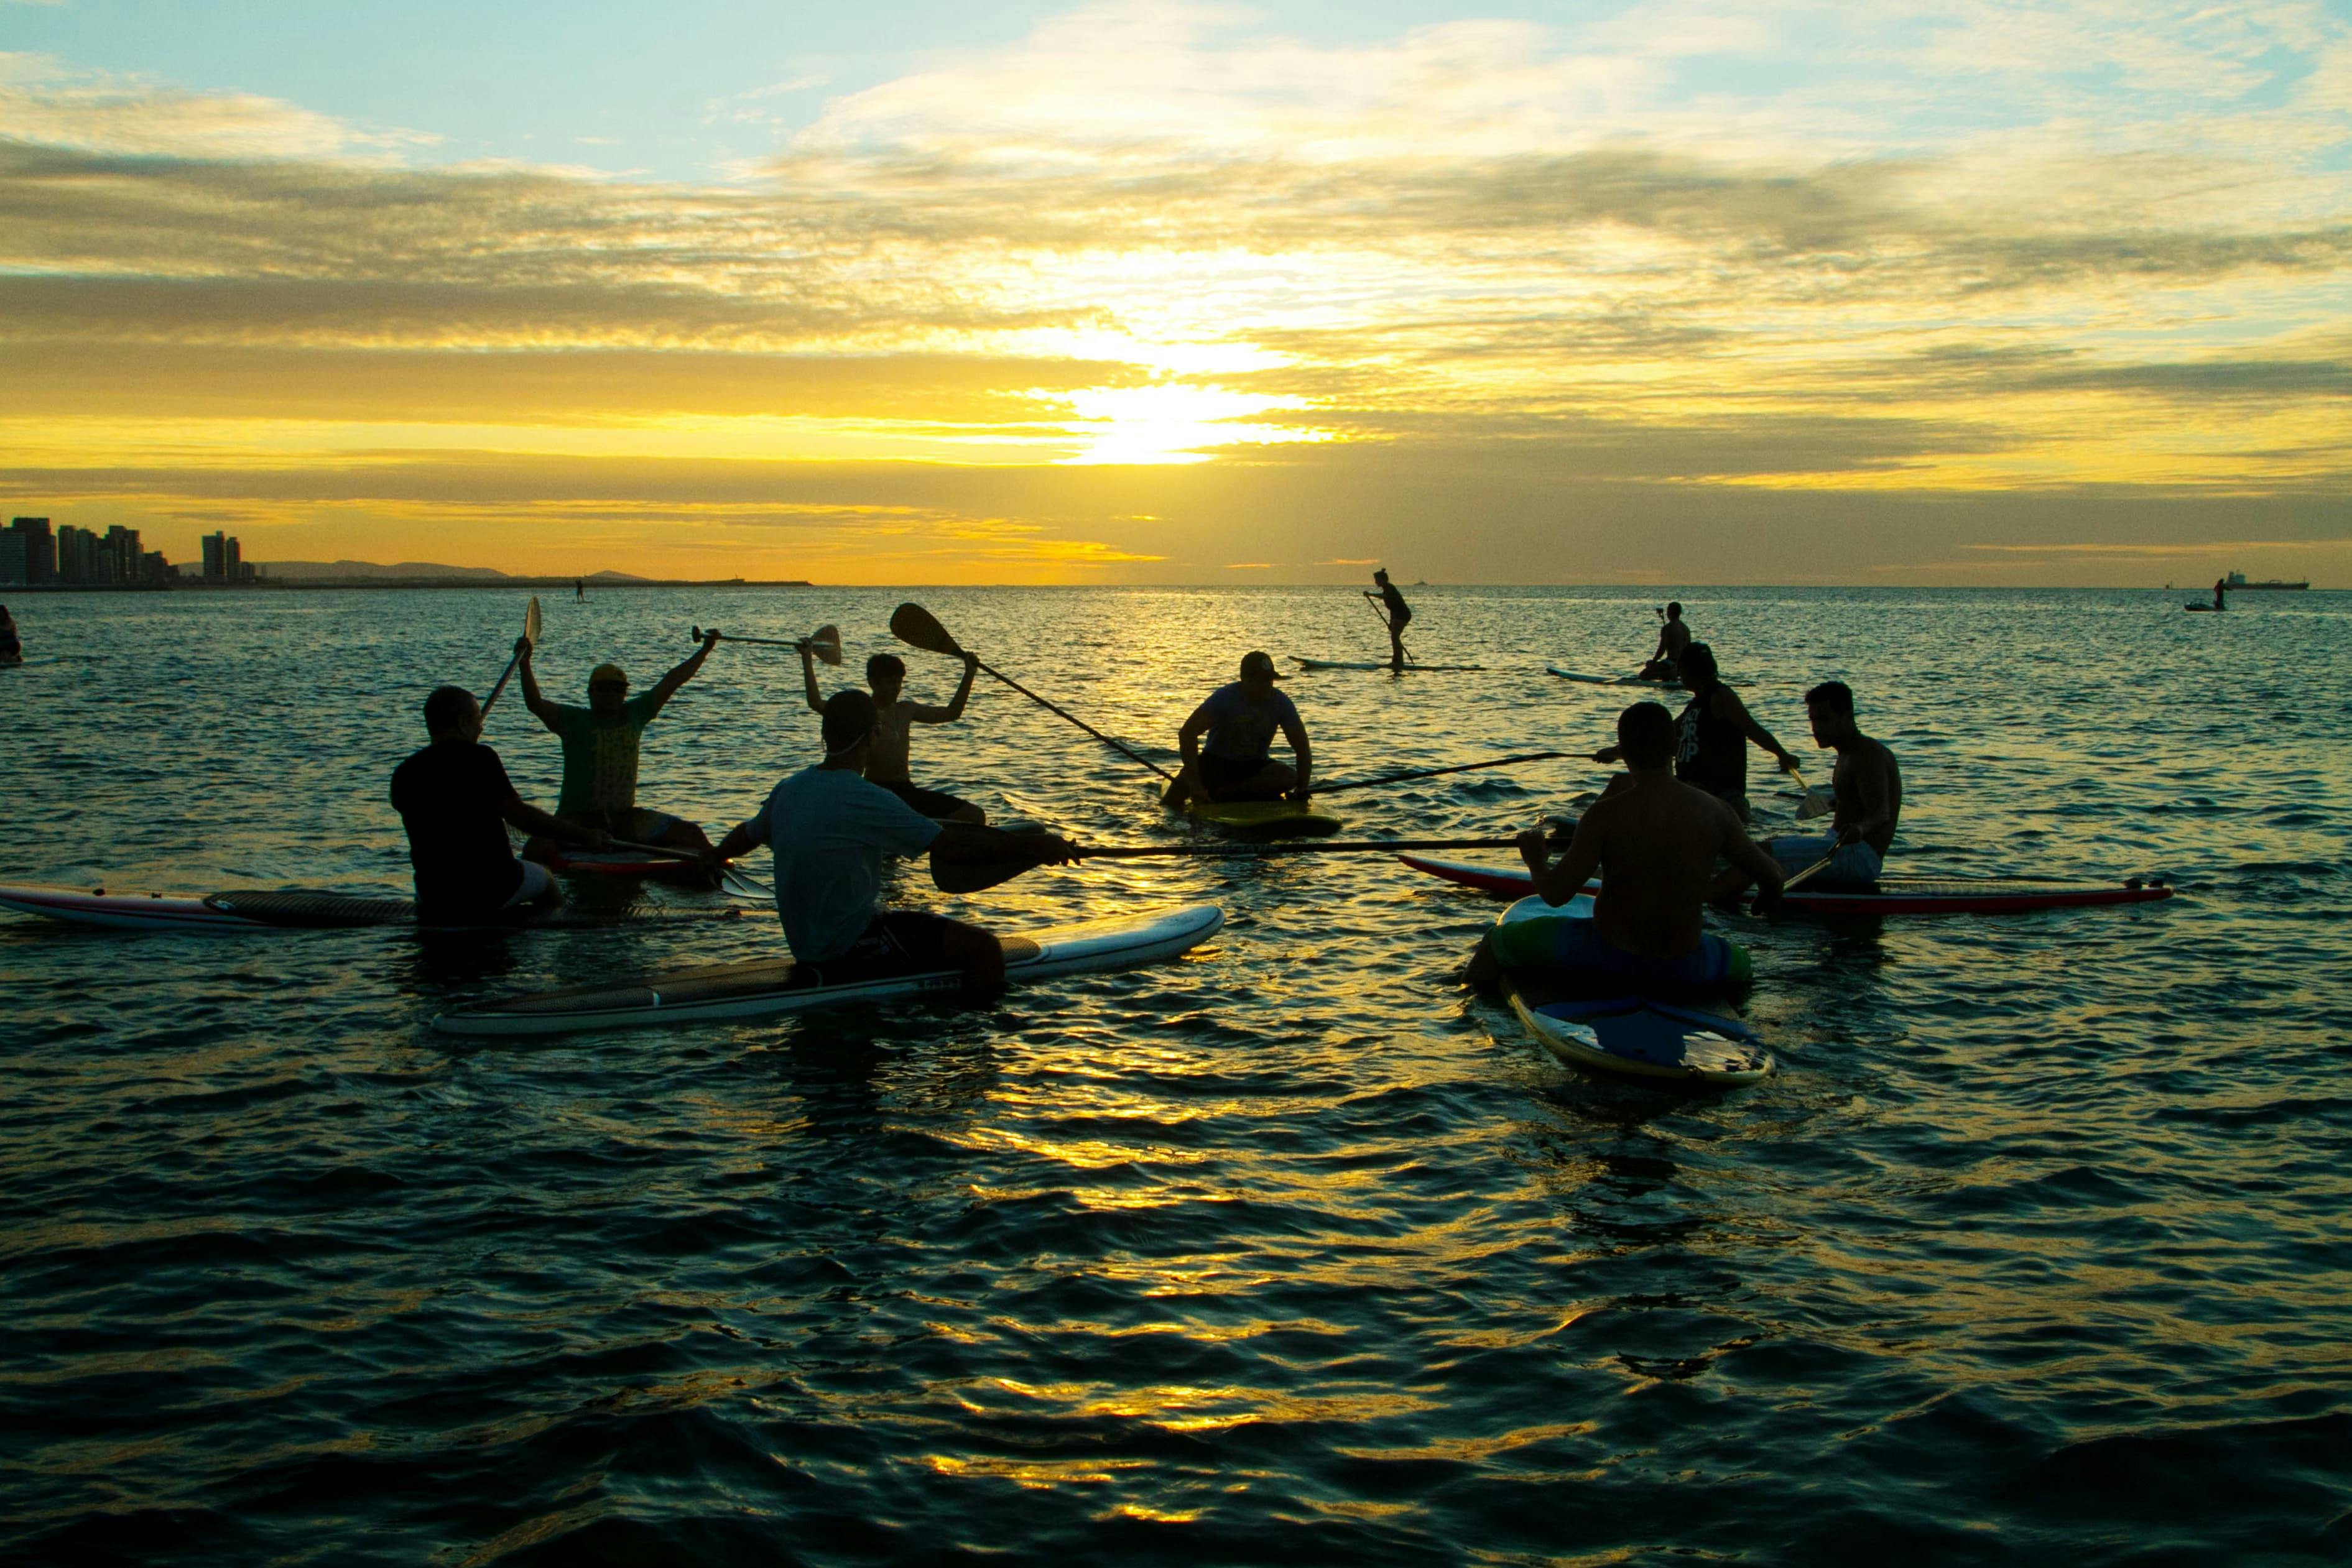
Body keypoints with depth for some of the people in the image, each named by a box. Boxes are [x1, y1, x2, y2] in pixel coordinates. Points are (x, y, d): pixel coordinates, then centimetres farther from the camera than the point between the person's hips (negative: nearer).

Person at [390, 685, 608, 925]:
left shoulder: (403, 774, 1)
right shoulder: (478, 757, -13)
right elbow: (518, 814, -17)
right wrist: (583, 835, -12)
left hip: (433, 898, 4)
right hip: (491, 889, -4)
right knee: (544, 878, 27)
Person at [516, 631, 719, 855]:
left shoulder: (634, 714, 9)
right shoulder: (574, 720, -2)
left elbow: (672, 681, 13)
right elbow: (535, 704, -16)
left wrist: (705, 650, 16)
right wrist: (525, 662, -29)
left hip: (625, 817, 4)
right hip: (577, 818, -4)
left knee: (690, 834, -6)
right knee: (537, 849, -32)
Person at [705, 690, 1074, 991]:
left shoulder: (789, 789, 4)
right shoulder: (865, 800, -22)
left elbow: (748, 834, 24)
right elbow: (949, 845, -23)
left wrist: (712, 858, 47)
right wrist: (1033, 846, -16)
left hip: (806, 944, 10)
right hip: (848, 948, -10)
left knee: (939, 927, 28)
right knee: (983, 948, -13)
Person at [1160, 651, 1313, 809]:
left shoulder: (1281, 703, -10)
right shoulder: (1225, 698, -18)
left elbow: (1302, 748, -6)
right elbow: (1187, 734, -25)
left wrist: (1302, 789, -18)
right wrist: (1194, 782, -34)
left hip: (1254, 766, 4)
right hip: (1215, 762, -4)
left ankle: (1217, 792, -30)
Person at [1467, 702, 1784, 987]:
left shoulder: (1606, 814, -19)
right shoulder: (1714, 812, -9)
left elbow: (1555, 894, -18)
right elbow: (1772, 876, 2)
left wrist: (1535, 859, 4)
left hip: (1609, 958, -3)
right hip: (1685, 969, 3)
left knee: (1499, 940, 18)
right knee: (1741, 961, 38)